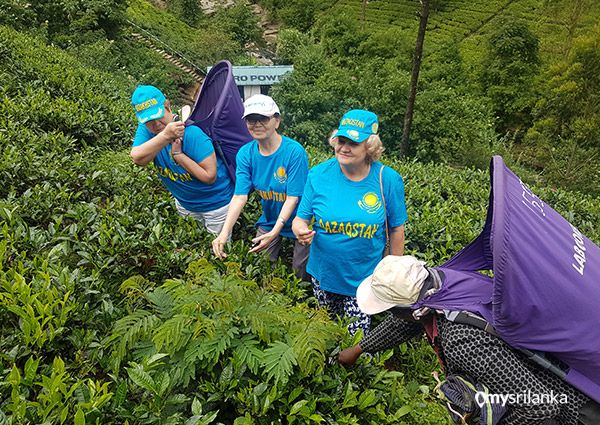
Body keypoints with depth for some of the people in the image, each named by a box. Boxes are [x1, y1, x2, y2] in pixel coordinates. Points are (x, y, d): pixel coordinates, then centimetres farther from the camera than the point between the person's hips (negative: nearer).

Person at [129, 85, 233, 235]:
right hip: (185, 202, 6)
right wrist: (166, 135, -45)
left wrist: (178, 154, -30)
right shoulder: (146, 129, -12)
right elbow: (137, 158, -32)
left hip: (216, 203, -5)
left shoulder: (192, 133, -30)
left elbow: (210, 176, -29)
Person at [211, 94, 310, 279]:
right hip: (269, 221, 4)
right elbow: (239, 196, -16)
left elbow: (293, 198, -24)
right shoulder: (245, 154, -10)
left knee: (301, 273, 11)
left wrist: (275, 232, -31)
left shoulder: (295, 151, -24)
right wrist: (224, 233, -28)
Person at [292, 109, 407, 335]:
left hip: (364, 277, -2)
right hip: (323, 273, 2)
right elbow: (301, 218, -5)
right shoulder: (318, 175, -12)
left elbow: (396, 228, -3)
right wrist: (300, 229, -29)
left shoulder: (388, 179, -14)